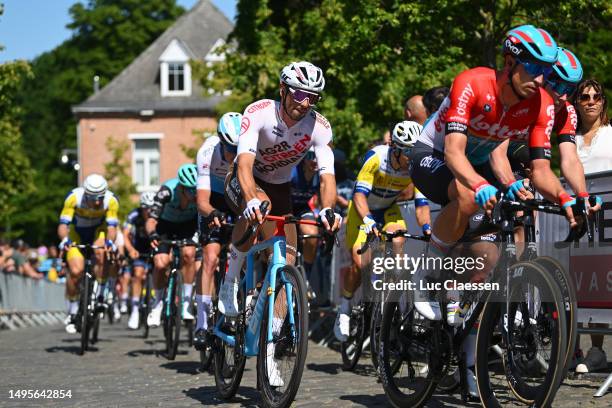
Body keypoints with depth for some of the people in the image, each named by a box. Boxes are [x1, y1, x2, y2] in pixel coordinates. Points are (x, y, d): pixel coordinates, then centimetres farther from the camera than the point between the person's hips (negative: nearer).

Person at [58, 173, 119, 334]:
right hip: (77, 232, 0)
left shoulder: (111, 200, -29)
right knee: (76, 271, -18)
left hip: (98, 229, 1)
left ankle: (99, 295, -14)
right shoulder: (74, 197, -32)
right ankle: (72, 311, 3)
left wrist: (110, 241, -50)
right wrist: (64, 240, -53)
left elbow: (111, 227, -29)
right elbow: (63, 225, -33)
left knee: (101, 253, -33)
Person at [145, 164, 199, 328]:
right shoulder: (167, 191, -36)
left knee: (188, 254, -26)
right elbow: (151, 220, -39)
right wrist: (152, 234, -59)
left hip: (189, 224, 1)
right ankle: (157, 303, 9)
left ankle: (186, 305, -16)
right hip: (166, 224, -1)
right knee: (160, 264, -18)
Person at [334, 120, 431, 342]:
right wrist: (367, 220, -54)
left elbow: (421, 204, -22)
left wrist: (427, 228, -41)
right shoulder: (377, 157, -31)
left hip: (389, 209, 3)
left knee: (397, 242, -30)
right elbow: (359, 194, -37)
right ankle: (344, 309, 5)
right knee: (359, 263, -18)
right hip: (363, 209, -3)